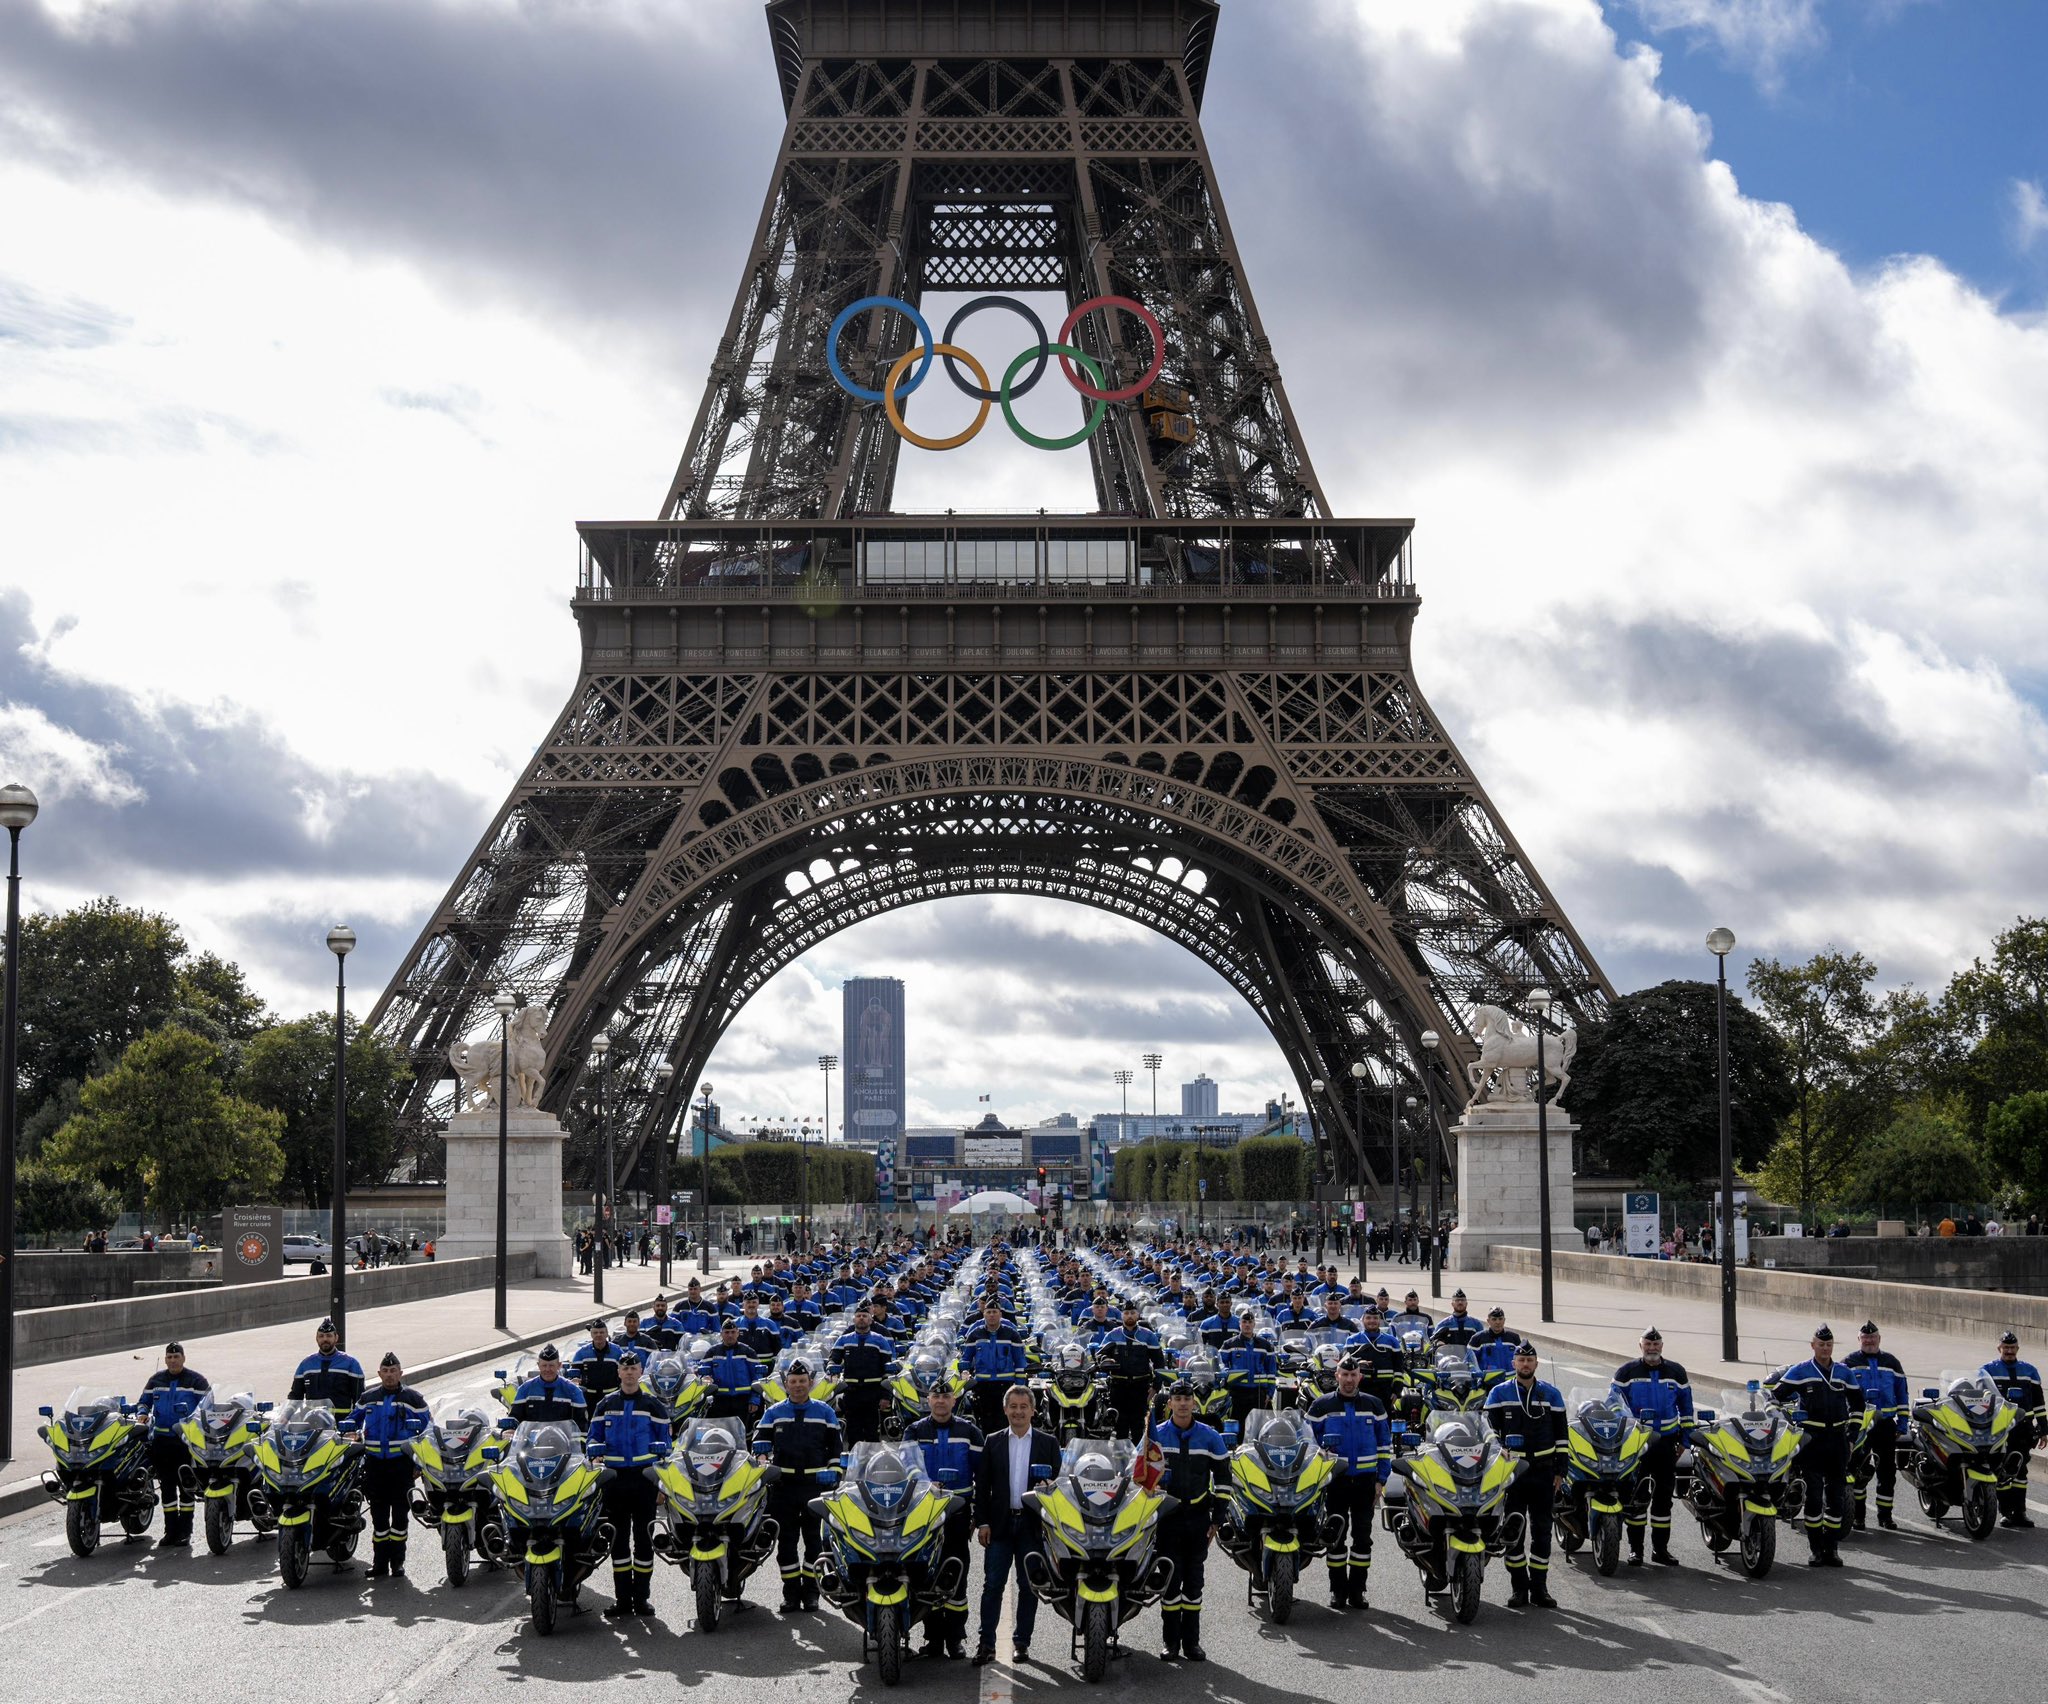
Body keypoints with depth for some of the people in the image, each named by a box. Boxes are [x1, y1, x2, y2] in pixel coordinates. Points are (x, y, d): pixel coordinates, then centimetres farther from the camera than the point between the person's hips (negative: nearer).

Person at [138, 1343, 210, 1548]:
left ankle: (185, 1533, 1)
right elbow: (144, 1400, 23)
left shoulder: (196, 1381, 1)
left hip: (187, 1440, -4)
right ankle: (170, 1531, 12)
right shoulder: (156, 1380, 13)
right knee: (166, 1486, 6)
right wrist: (142, 1414, 1)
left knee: (186, 1486, -3)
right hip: (161, 1439, 4)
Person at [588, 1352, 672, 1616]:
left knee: (643, 1537, 1)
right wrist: (596, 1455, -6)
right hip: (615, 1476, 2)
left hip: (644, 1476, -2)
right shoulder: (606, 1405, 10)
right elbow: (594, 1437, 15)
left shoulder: (654, 1404, 5)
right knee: (618, 1539, 3)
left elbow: (665, 1441, 6)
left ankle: (642, 1597, 7)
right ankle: (622, 1598, 8)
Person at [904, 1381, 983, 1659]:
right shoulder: (914, 1432, 9)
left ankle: (956, 1636, 3)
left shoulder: (969, 1431, 9)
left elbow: (981, 1471, 7)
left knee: (957, 1572, -2)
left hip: (958, 1509, 0)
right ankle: (933, 1636, 5)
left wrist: (978, 1511, 1)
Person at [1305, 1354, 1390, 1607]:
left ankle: (1357, 1590, 9)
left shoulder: (1374, 1405, 7)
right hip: (1334, 1480, -1)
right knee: (1336, 1537, 1)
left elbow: (1385, 1444, 11)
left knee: (1362, 1536, 2)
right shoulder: (1321, 1406, 3)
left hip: (1365, 1480, 1)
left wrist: (1381, 1479, 4)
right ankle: (1338, 1589, 7)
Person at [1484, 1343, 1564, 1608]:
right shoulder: (1499, 1393, 4)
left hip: (1543, 1471, 1)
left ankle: (1539, 1587, 11)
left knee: (1542, 1530, 4)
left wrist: (1559, 1471, 4)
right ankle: (1518, 1587, 8)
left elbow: (1560, 1435, 10)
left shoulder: (1551, 1394, 8)